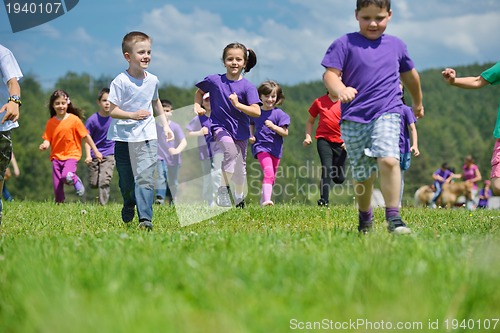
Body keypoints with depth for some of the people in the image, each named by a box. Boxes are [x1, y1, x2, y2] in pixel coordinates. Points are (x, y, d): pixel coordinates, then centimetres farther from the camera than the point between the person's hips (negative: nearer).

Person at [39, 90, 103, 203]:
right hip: (56, 156, 3)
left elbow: (86, 136, 0)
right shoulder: (50, 122, 3)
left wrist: (96, 151, 3)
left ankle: (76, 181, 5)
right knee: (57, 186, 0)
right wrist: (45, 145, -20)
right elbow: (47, 139, 4)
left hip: (71, 155, -3)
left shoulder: (74, 119, -6)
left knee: (67, 176, -28)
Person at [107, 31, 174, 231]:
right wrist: (133, 115, -28)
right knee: (126, 180, 11)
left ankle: (145, 218, -19)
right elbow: (112, 111, -13)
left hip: (147, 137, 2)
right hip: (124, 137, -2)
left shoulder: (152, 80, 3)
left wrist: (165, 126, 22)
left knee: (145, 177, -14)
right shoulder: (120, 82, -13)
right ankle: (129, 207, 41)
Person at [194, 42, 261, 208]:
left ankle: (239, 199, 34)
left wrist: (237, 104, -30)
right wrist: (197, 106, 0)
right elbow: (200, 92, 16)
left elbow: (256, 112, -18)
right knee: (230, 150, -30)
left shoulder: (248, 87, -9)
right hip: (220, 126, -2)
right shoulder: (214, 80, -5)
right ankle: (223, 188, -16)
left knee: (240, 166, 13)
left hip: (240, 130, 2)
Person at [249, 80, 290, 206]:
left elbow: (285, 132, -6)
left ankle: (263, 199, 34)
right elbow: (251, 125, 20)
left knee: (272, 177, 13)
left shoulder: (279, 113, -3)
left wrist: (273, 126, -22)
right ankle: (267, 200, -33)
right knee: (268, 173, -23)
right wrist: (251, 136, 1)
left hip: (275, 148, 2)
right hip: (261, 146, -2)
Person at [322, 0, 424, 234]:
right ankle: (365, 218, 31)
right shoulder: (345, 44, 0)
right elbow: (330, 74, -9)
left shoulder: (396, 45, 11)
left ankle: (393, 218, -20)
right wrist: (340, 90, -32)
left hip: (387, 113, 1)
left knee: (388, 160, -24)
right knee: (362, 174, 7)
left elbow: (409, 75, 28)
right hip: (353, 119, 0)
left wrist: (418, 103, 42)